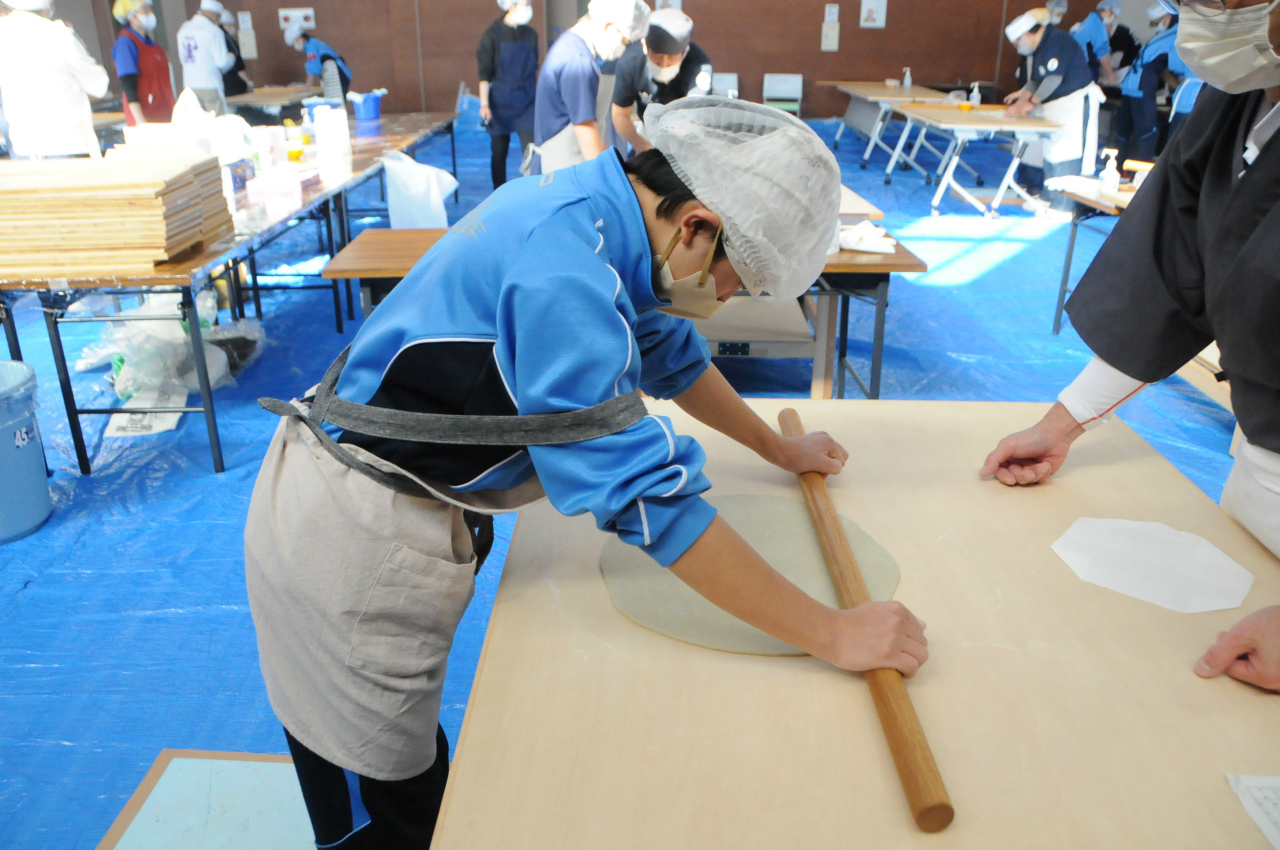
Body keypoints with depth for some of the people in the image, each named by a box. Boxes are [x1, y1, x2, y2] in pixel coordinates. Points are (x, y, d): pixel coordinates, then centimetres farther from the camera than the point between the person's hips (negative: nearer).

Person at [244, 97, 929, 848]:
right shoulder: (562, 264, -29)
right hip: (352, 540, -9)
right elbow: (644, 493, -31)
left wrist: (780, 449, 24)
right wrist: (833, 634, -24)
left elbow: (668, 348, 17)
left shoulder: (599, 206, 1)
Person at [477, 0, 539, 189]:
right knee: (499, 151, 7)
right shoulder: (492, 35, -5)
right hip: (500, 103, -2)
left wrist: (536, 96, 17)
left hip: (526, 102, 2)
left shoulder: (530, 34, 6)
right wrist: (484, 105, -14)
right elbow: (484, 74, -7)